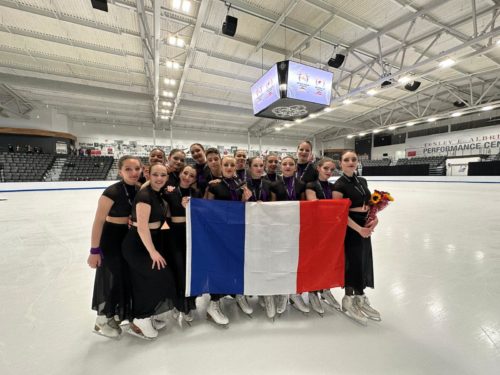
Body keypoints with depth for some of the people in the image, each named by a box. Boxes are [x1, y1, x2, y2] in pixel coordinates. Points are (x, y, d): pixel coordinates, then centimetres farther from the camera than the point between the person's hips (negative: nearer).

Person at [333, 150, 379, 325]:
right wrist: (358, 228, -21)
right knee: (352, 262, 1)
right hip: (350, 229, -7)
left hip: (365, 228, 7)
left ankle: (360, 298, 34)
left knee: (364, 262, 15)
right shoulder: (339, 185, -13)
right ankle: (349, 300, 23)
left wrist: (375, 219, -3)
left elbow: (370, 204, 14)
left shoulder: (362, 181, 9)